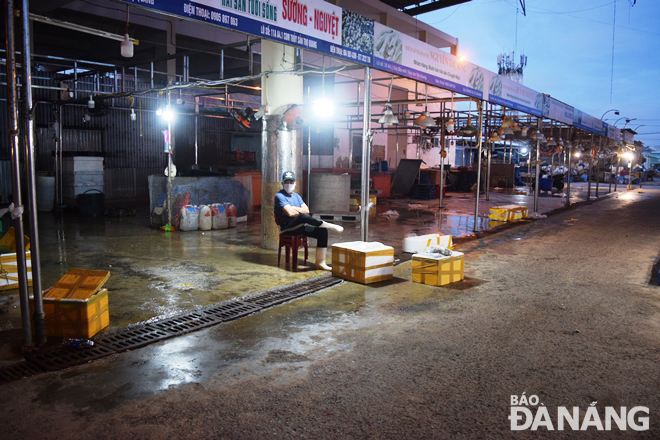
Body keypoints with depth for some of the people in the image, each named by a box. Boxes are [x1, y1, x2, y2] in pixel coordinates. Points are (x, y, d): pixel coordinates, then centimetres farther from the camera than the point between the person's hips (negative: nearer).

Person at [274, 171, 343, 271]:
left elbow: (307, 210, 8)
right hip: (287, 228, -8)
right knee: (304, 217, -37)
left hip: (300, 226, 8)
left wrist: (295, 209, -7)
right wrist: (300, 212, 0)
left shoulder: (296, 196, 22)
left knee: (322, 231, -13)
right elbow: (290, 213, -17)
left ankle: (320, 262, -14)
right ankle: (331, 226, -21)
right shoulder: (279, 196, -4)